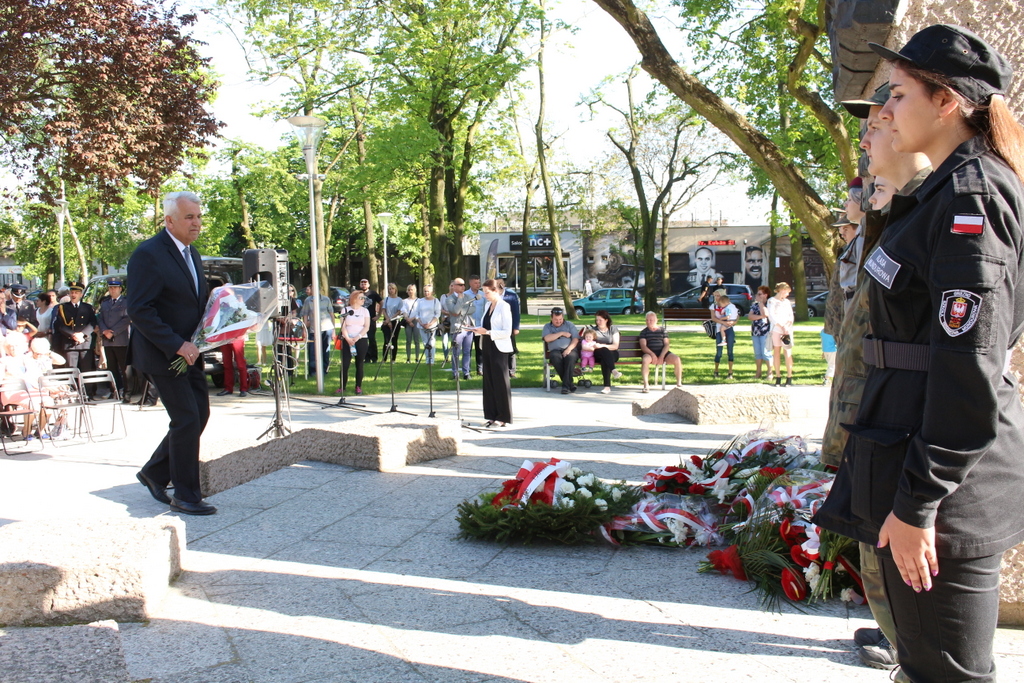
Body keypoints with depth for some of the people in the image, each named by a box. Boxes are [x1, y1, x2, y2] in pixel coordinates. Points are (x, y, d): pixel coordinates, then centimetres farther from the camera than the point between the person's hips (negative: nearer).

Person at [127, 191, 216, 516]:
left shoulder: (191, 253, 13)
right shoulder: (148, 254, -15)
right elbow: (139, 311, -21)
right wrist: (176, 345, -24)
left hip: (190, 352, 9)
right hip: (163, 355, -9)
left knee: (199, 415, 10)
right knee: (186, 419, -7)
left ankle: (155, 472, 27)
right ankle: (186, 495, 5)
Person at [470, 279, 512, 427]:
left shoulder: (504, 307, -11)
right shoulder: (488, 305, 13)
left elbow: (507, 332, -16)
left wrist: (488, 332, -21)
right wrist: (479, 330, 2)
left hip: (499, 349, -8)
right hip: (487, 347, 8)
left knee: (500, 382, -1)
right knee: (489, 381, 9)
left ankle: (503, 417, 6)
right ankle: (492, 416, 16)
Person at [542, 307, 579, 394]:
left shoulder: (569, 325, 17)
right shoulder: (547, 326, 17)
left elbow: (576, 339, 5)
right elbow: (547, 338, -3)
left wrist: (569, 349, -13)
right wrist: (561, 333, -1)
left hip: (570, 350, 0)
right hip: (555, 350, 0)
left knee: (570, 357, -37)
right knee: (555, 357, -37)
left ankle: (565, 385, -35)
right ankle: (570, 383, -29)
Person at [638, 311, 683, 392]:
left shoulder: (663, 330, 14)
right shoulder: (644, 332, 10)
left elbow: (666, 345, 4)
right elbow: (643, 346, -2)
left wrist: (661, 356, -14)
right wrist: (652, 354, -20)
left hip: (663, 353, 2)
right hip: (649, 353, -2)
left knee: (677, 359, -25)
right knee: (645, 360, -38)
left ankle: (679, 384, -11)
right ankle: (646, 385, -35)